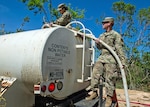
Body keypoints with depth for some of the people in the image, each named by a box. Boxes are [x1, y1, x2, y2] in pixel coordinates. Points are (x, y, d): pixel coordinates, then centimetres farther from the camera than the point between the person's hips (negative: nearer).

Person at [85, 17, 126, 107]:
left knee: (109, 78, -5)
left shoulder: (116, 35, 3)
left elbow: (120, 49, -5)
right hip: (101, 57, 6)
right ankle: (94, 92, 9)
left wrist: (123, 61, -13)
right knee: (95, 74, -1)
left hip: (111, 58, -6)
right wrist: (97, 43, 1)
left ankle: (109, 97, 2)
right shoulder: (102, 35, 23)